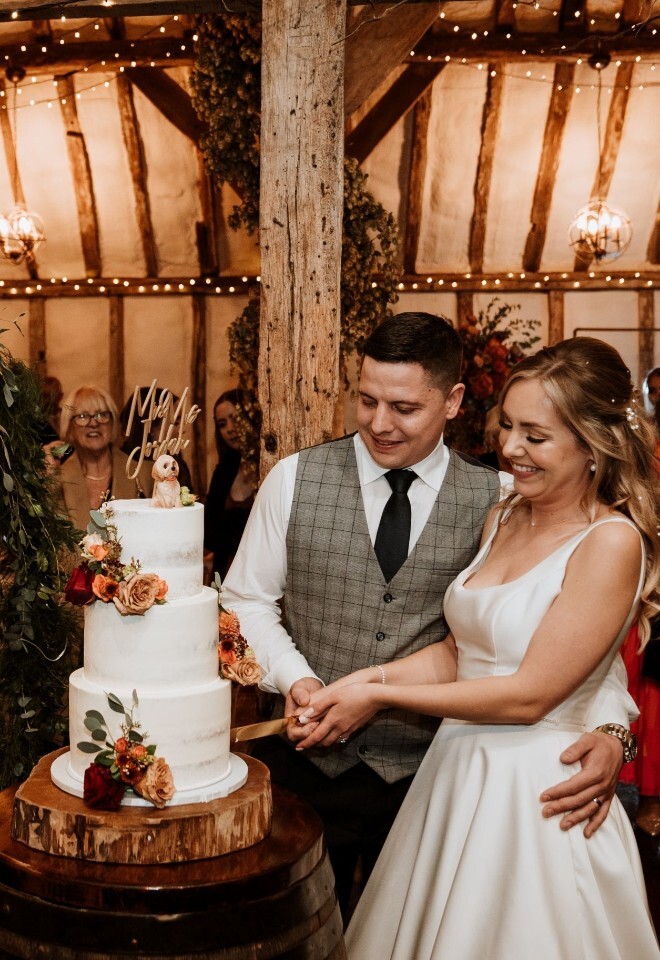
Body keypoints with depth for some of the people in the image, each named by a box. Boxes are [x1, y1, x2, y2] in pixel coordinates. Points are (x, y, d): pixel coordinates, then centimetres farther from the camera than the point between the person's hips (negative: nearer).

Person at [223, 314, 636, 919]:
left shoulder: (496, 504, -7)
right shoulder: (295, 479, -4)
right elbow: (247, 599, 3)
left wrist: (608, 728, -20)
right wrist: (293, 676, -13)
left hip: (422, 776, 0)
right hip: (302, 763, 1)